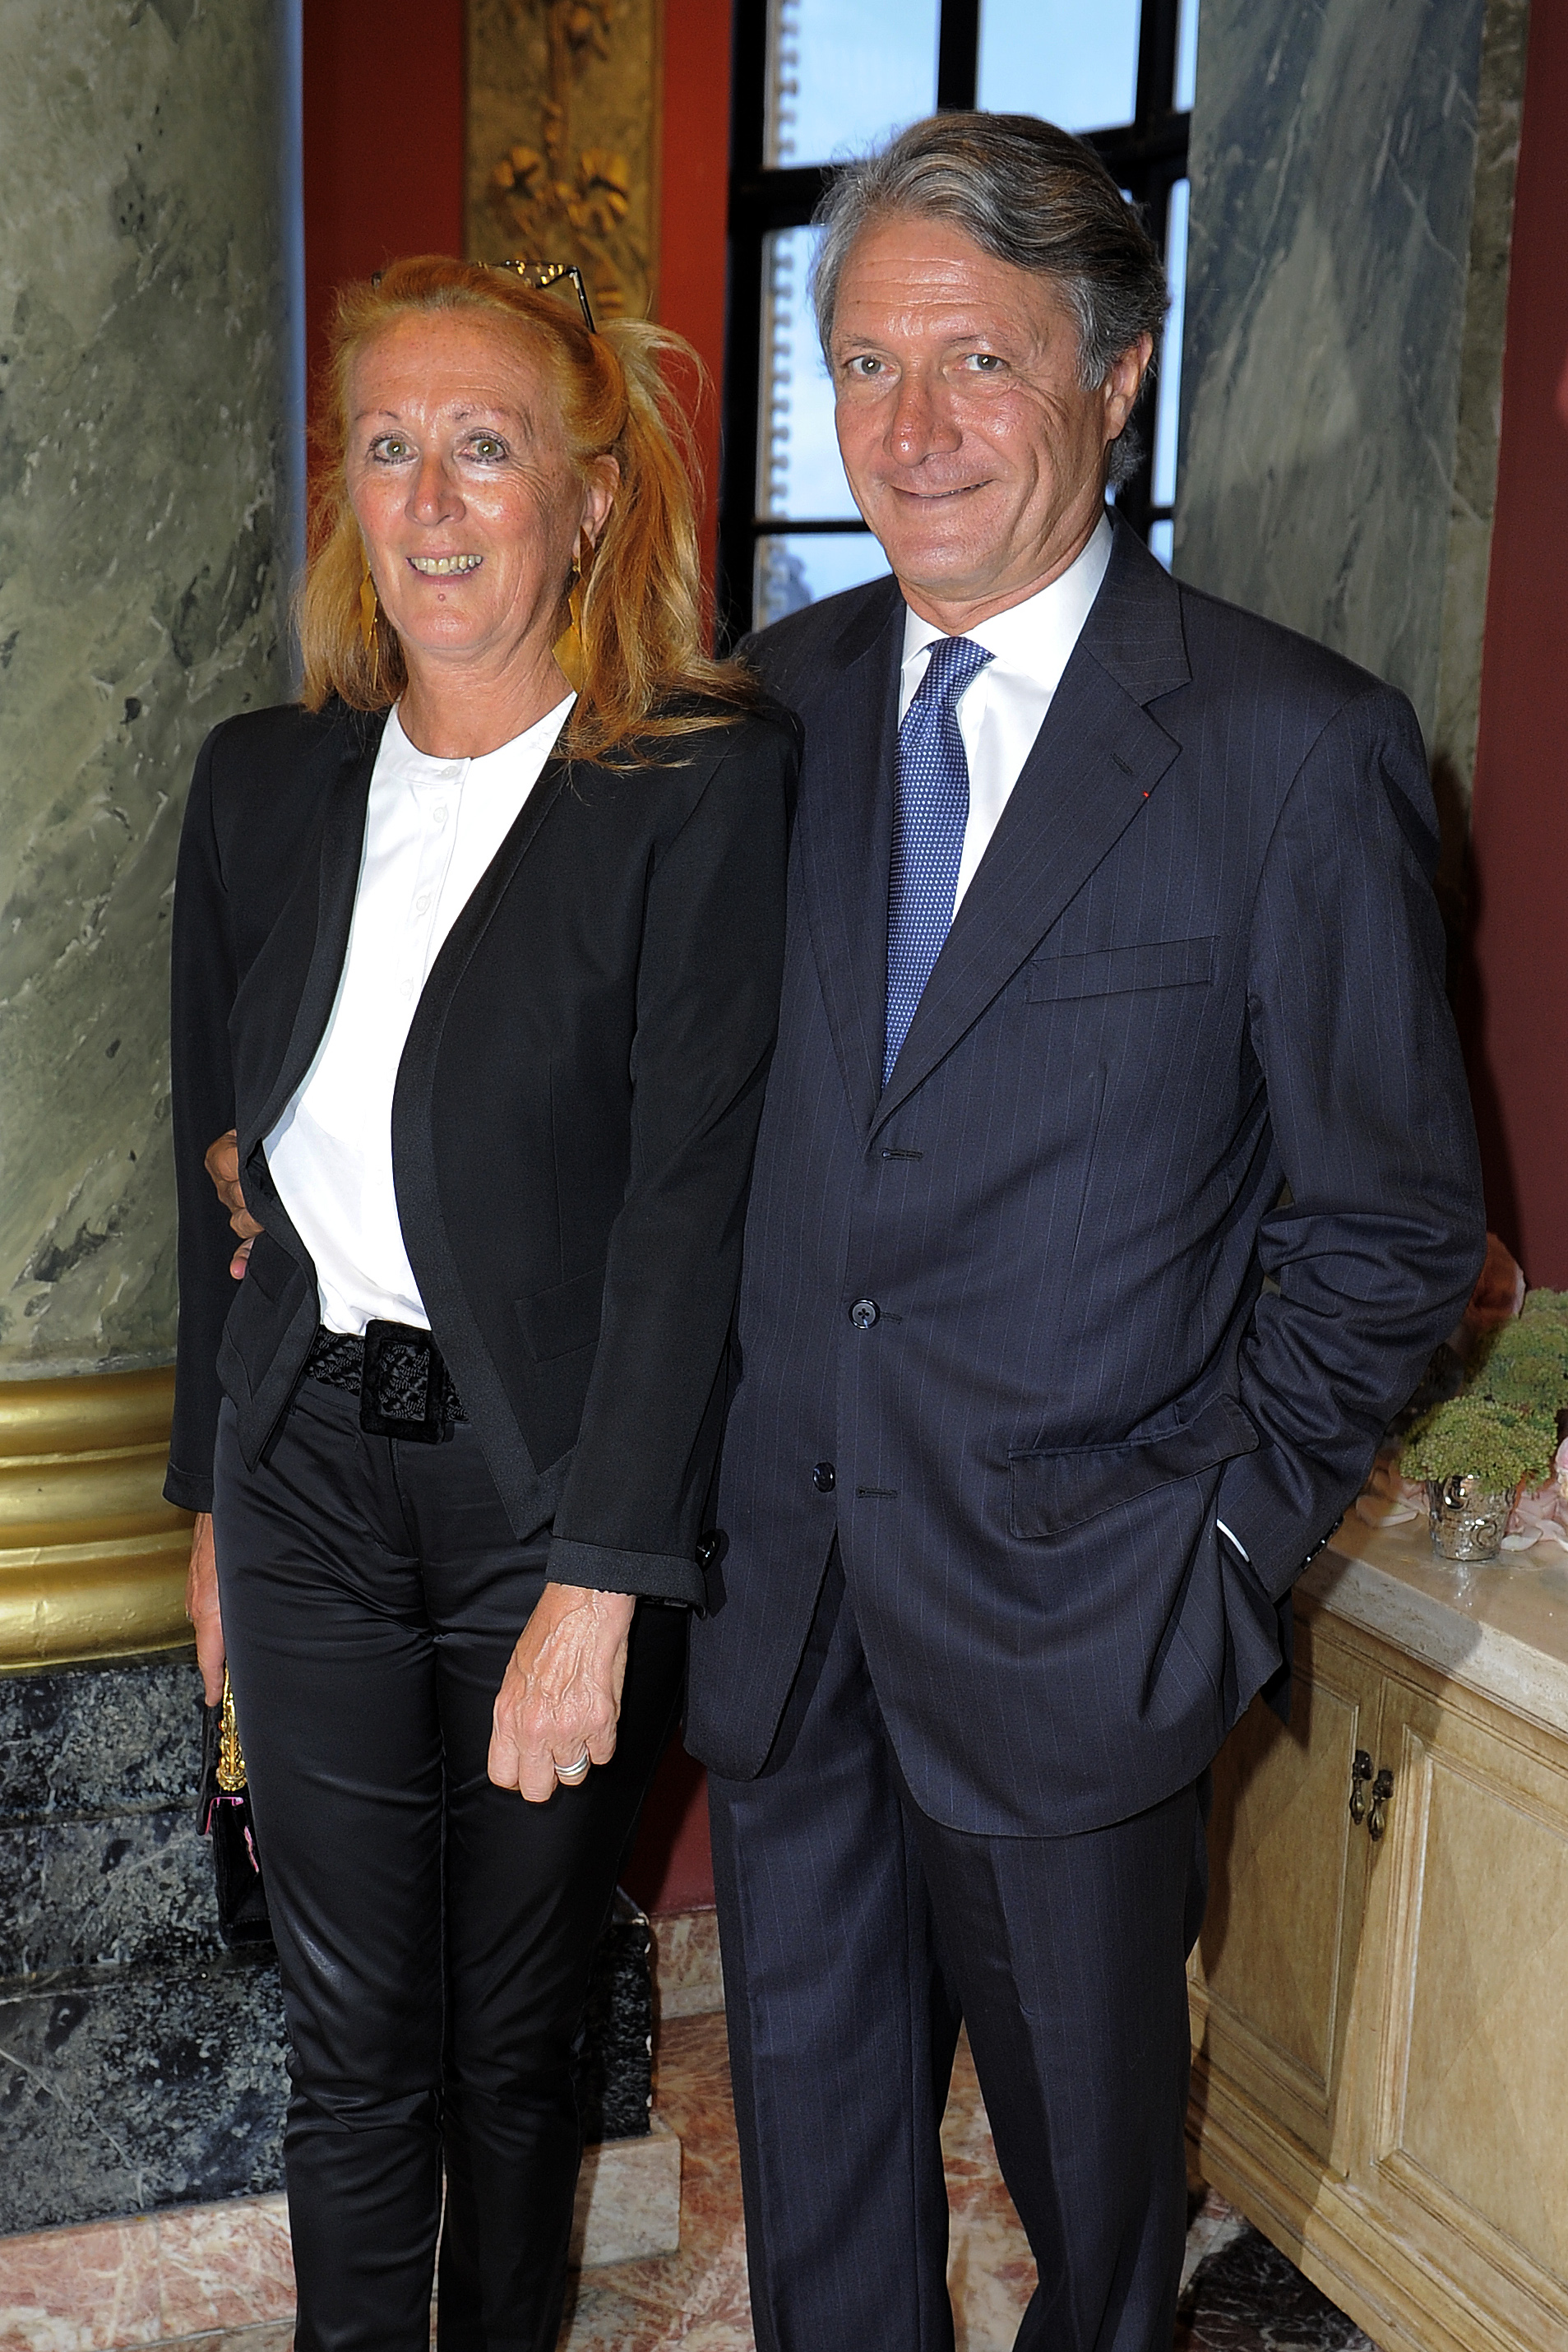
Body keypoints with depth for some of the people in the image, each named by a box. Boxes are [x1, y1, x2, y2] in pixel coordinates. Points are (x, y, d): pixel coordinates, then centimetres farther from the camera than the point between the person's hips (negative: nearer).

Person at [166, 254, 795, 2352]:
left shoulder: (709, 785, -11)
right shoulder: (264, 782, 4)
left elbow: (689, 1198, -15)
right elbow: (219, 1156, 11)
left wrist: (593, 1586, -18)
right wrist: (213, 1495, 13)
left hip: (556, 1486, -3)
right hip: (313, 1471, 4)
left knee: (519, 2029, 15)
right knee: (352, 2034, 14)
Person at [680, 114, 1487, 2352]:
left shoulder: (1295, 750, -12)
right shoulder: (788, 696, 2)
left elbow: (1389, 1224, -6)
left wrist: (1230, 1537, -9)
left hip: (1072, 1609, -3)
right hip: (782, 1575, 4)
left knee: (1088, 2133, 19)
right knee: (809, 2106, 20)